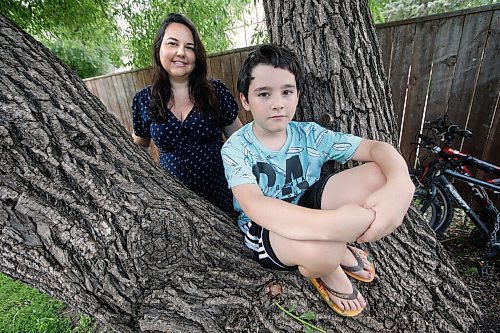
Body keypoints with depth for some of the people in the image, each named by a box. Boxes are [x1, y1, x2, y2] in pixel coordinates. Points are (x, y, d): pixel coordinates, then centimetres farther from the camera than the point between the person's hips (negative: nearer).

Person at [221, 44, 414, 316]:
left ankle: (341, 251, 6)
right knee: (322, 249, -39)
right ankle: (328, 272, 3)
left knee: (384, 176, -15)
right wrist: (335, 223, -48)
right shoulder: (236, 149, -18)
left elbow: (378, 148, -11)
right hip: (265, 227, -3)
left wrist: (398, 188, -34)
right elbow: (254, 206, -35)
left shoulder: (309, 134, -8)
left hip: (307, 204, 4)